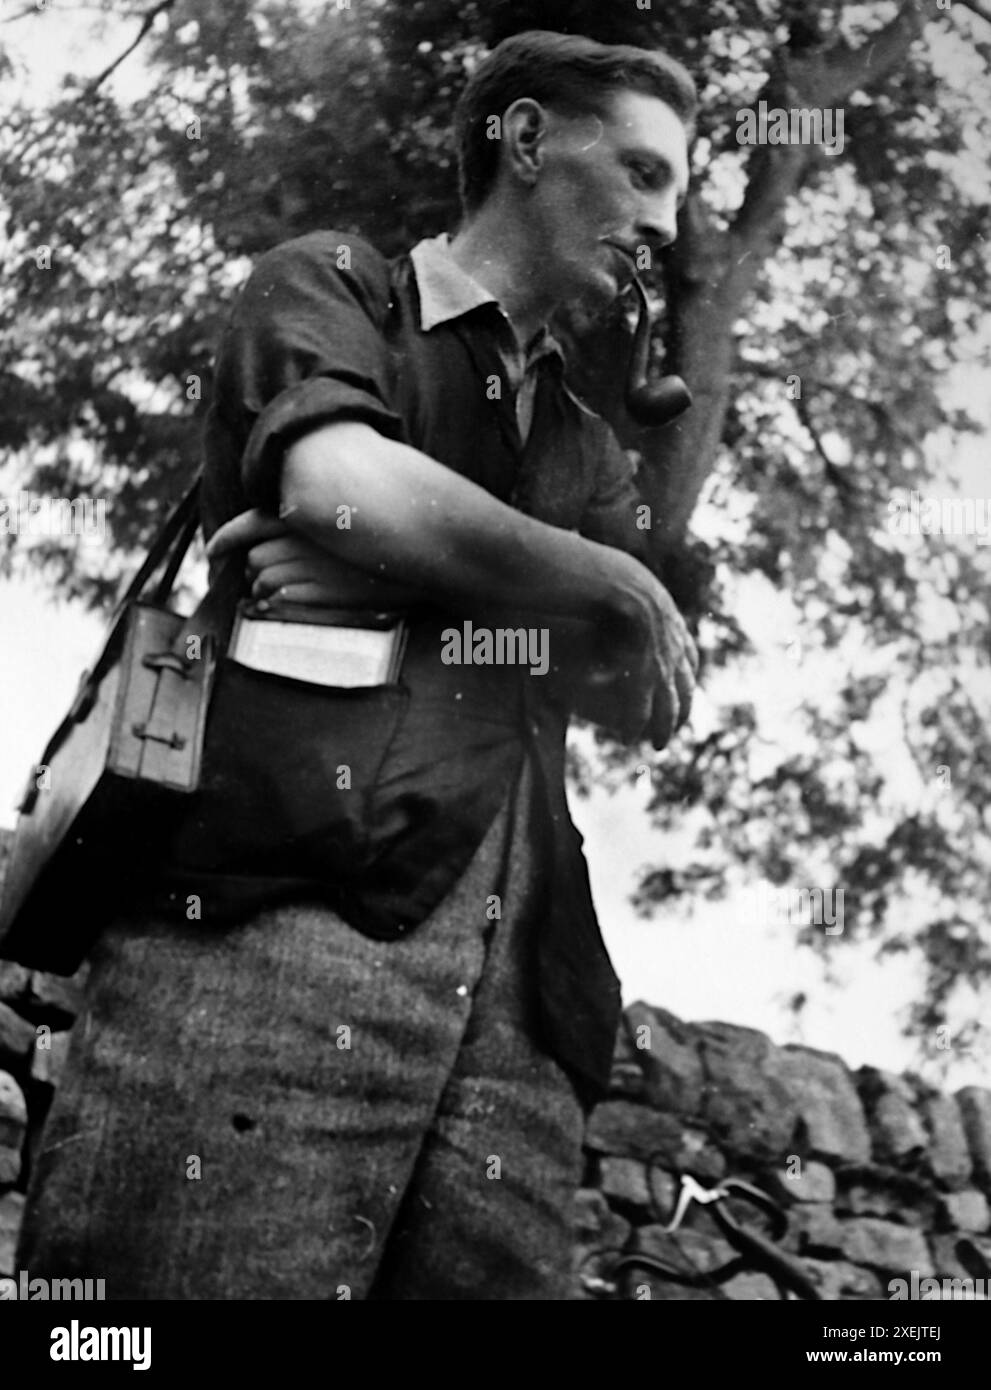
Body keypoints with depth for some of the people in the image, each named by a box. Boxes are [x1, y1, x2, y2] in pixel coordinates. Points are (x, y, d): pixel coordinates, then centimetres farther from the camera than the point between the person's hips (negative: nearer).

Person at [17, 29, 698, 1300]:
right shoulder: (330, 286, 14)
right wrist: (617, 592, 2)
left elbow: (650, 701, 12)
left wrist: (398, 583, -4)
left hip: (516, 1001, 5)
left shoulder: (589, 442, 30)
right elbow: (342, 486, -9)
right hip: (276, 926, -5)